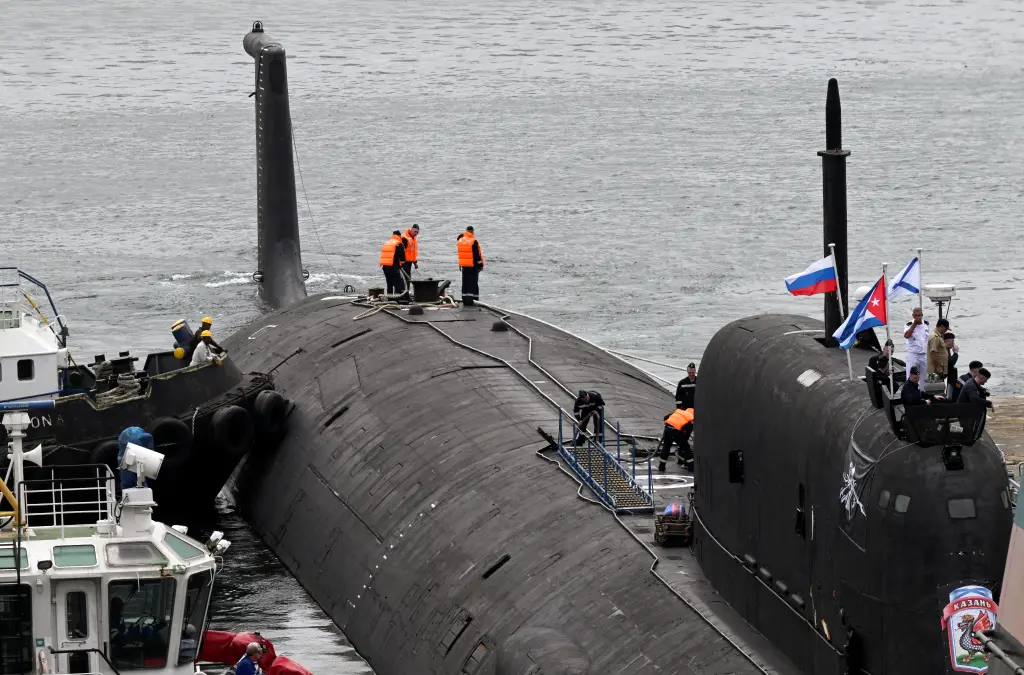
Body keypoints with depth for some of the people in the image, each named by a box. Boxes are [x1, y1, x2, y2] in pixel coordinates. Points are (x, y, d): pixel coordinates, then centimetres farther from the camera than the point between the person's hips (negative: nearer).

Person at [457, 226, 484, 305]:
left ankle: (465, 300, 13)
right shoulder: (474, 241, -14)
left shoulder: (460, 240, 5)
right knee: (473, 283, -2)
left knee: (465, 284, 12)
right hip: (473, 266, -6)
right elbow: (477, 254, -13)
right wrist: (480, 265, -5)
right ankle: (471, 300, -8)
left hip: (464, 266, 6)